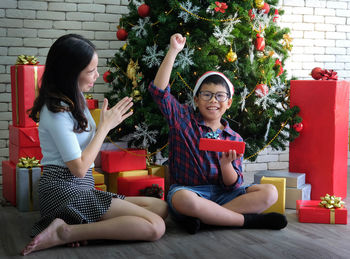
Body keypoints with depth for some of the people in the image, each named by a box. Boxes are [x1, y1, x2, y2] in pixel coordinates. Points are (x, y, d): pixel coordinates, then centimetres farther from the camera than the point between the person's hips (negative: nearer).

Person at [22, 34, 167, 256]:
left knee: (160, 207, 0)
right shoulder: (58, 112, -16)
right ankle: (65, 233, -19)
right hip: (65, 190, -10)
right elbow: (79, 168, -16)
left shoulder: (75, 99, 12)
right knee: (155, 227, -20)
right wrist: (105, 126, -9)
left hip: (82, 189, 10)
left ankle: (83, 229, -11)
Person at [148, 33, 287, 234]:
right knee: (183, 199, -41)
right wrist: (173, 51, -11)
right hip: (188, 190, -3)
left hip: (222, 195, 4)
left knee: (270, 193, -17)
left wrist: (226, 164, -18)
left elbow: (233, 185, 4)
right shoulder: (183, 119, 6)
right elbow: (159, 90, -8)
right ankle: (249, 220, -23)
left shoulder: (234, 139, 9)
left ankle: (203, 217, -26)